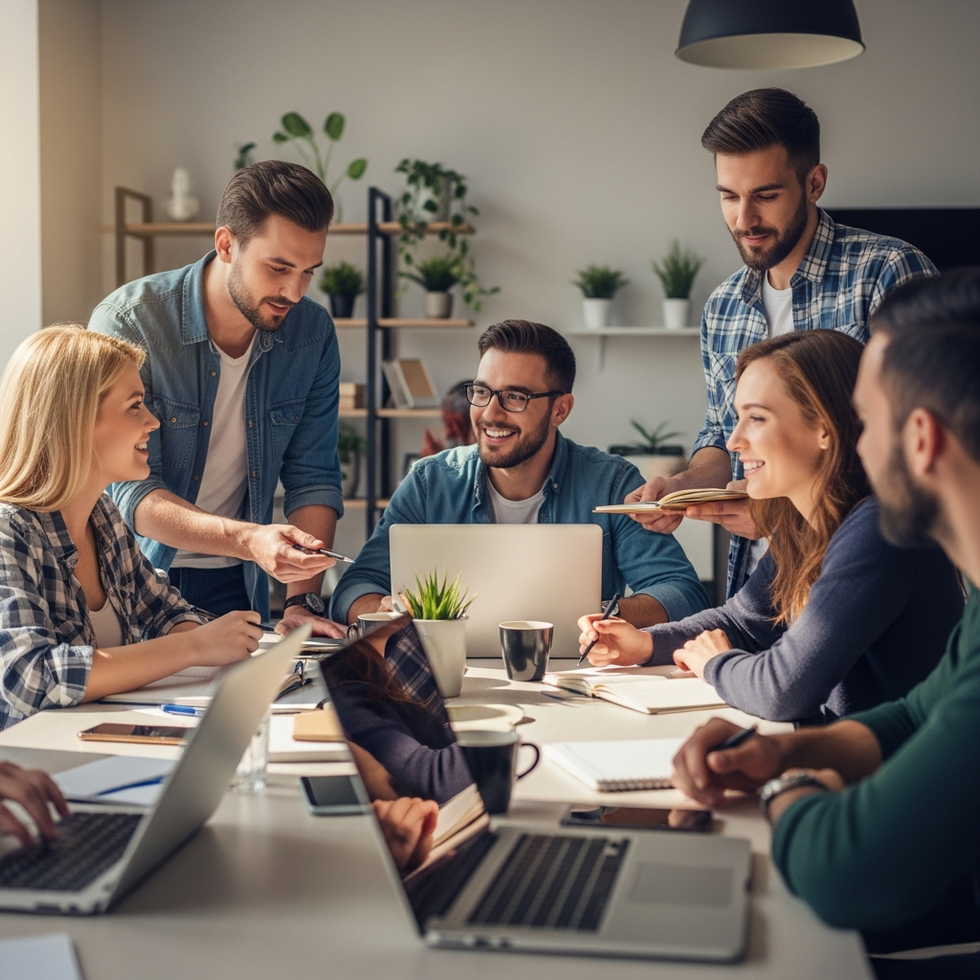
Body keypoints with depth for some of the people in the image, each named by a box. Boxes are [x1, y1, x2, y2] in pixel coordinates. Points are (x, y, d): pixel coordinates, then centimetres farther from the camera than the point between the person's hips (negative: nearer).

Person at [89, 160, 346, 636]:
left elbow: (313, 479, 1)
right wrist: (247, 539, -35)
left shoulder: (312, 333, -3)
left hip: (236, 589, 3)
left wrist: (303, 600, -13)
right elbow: (130, 492, -19)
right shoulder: (127, 323, -16)